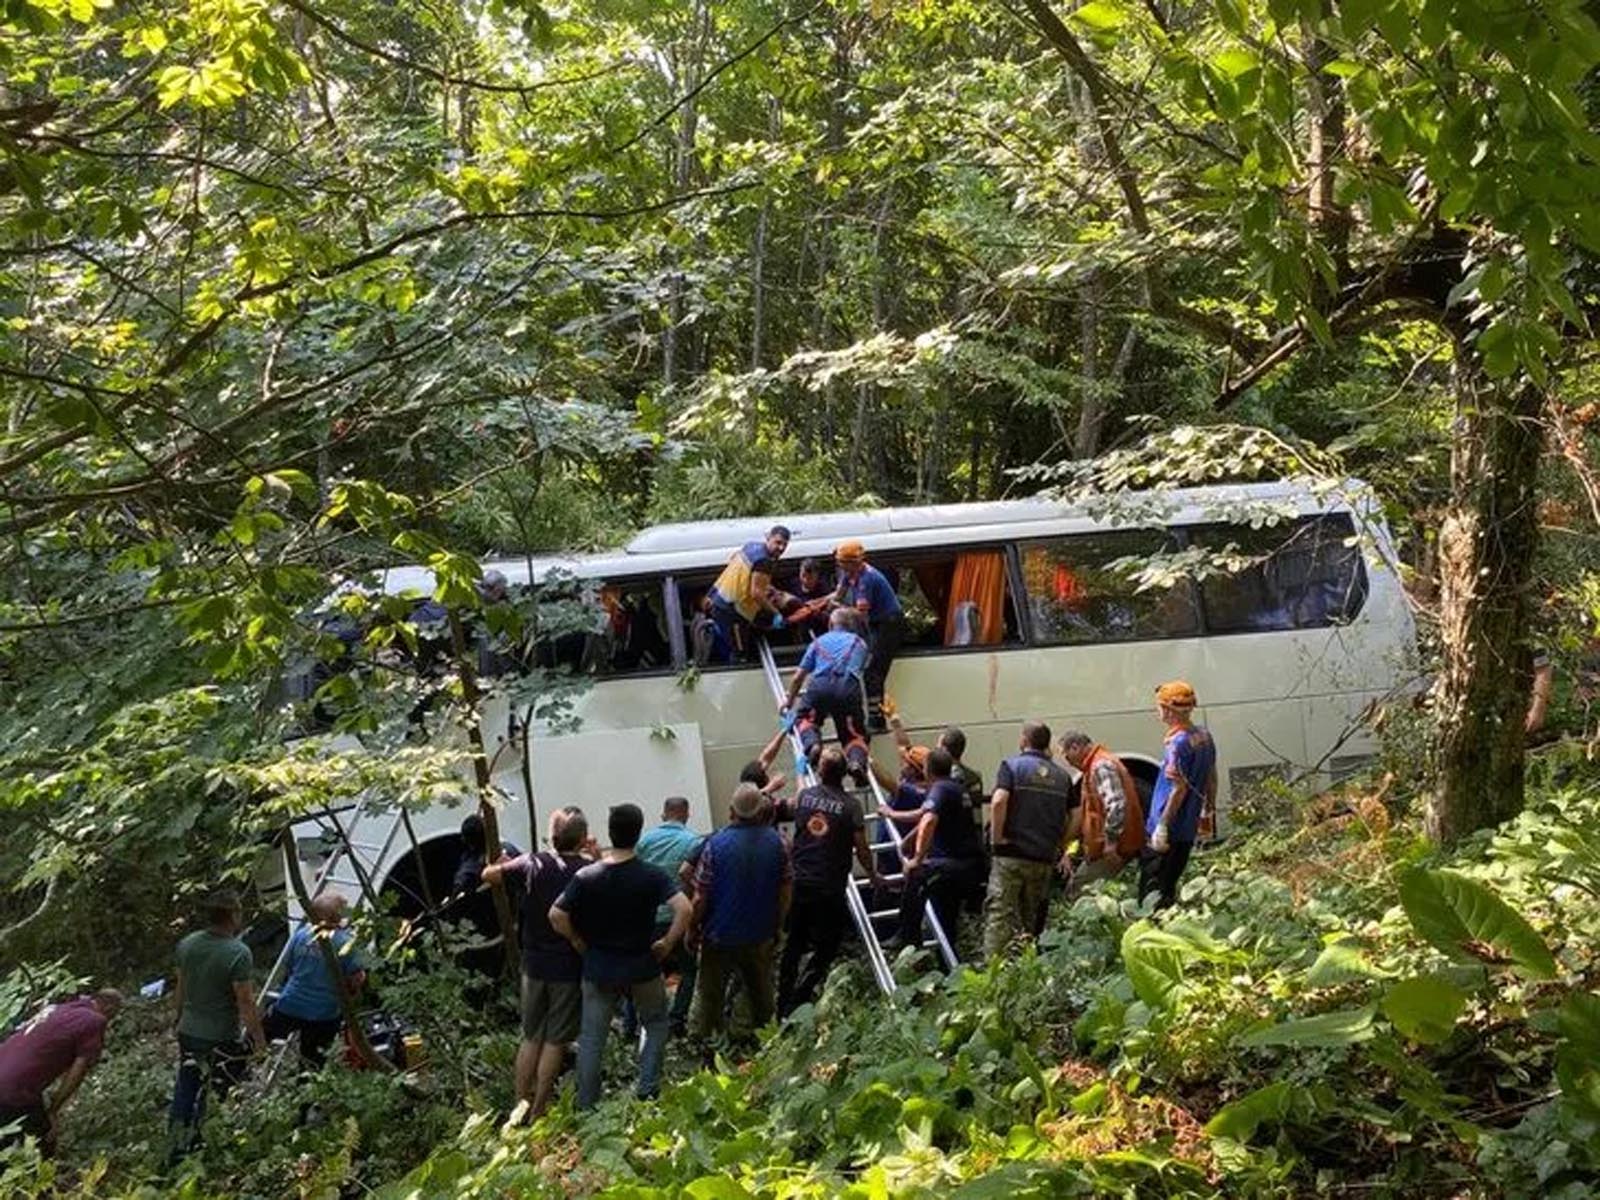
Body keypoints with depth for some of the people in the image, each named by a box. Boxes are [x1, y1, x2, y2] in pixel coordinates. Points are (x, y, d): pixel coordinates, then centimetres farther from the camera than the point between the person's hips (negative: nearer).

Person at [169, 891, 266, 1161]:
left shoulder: (187, 944, -2)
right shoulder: (238, 953, -22)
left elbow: (181, 989, 10)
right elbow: (245, 1002, -19)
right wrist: (259, 1037, -8)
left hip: (188, 1032, 6)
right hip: (221, 1038, -6)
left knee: (186, 1089, 18)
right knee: (223, 1094, 8)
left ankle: (179, 1146, 26)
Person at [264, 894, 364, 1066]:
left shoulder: (301, 934, -4)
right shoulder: (345, 942, -13)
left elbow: (287, 965, 8)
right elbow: (357, 979, -12)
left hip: (290, 1007, 1)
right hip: (325, 1014, -1)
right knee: (312, 1059, 15)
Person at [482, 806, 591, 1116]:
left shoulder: (531, 864, -7)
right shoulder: (589, 871, -16)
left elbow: (488, 875, 2)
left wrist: (509, 863, 23)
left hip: (534, 963, 3)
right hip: (569, 968, -3)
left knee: (530, 1037, 16)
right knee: (555, 1042, 7)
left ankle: (520, 1105, 22)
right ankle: (538, 1112, 12)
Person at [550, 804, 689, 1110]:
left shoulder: (586, 877, -11)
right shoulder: (651, 876, -15)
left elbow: (556, 916, -13)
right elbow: (683, 908, -25)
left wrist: (578, 942, 2)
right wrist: (668, 943, -11)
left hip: (599, 969, 1)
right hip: (643, 967, -1)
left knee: (591, 1038, 12)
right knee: (656, 1024, 23)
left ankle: (586, 1106, 17)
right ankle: (647, 1090, 16)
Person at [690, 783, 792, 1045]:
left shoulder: (716, 844, -19)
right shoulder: (776, 842, -9)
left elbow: (700, 898, -15)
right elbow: (786, 890, 0)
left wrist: (692, 930, 0)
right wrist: (776, 925, 14)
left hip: (720, 936, -3)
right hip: (760, 935, 3)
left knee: (711, 997, 12)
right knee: (762, 995, 20)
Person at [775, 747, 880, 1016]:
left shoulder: (804, 796, 2)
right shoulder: (850, 804, -9)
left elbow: (787, 811, 25)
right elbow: (861, 849, -5)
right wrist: (873, 875, 11)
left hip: (798, 883, 4)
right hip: (829, 889, -4)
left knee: (794, 944, 16)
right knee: (826, 949, 8)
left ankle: (783, 1007, 19)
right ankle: (798, 1001, -2)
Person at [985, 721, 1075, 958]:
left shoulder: (1012, 765, -3)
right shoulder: (1062, 775, 13)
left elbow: (998, 801, -18)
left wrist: (997, 838, -10)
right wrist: (1060, 848, 18)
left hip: (1012, 853, -5)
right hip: (1045, 858, 5)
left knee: (999, 913, -6)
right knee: (1030, 919, 14)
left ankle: (993, 963, -16)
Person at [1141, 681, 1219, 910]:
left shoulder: (1178, 743, -21)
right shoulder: (1204, 737, 6)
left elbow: (1179, 789, -23)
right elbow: (1211, 777, 16)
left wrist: (1162, 825, -21)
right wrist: (1209, 808, 29)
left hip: (1168, 830, -9)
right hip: (1189, 829, 9)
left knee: (1152, 893, -3)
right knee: (1169, 886, 19)